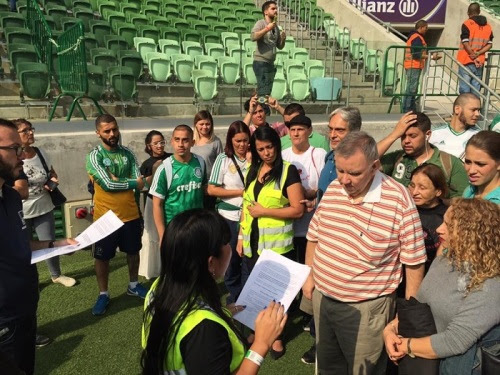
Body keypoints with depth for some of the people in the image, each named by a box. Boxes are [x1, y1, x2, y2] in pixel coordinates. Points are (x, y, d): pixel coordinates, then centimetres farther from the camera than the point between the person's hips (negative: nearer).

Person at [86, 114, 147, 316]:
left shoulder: (127, 153, 3)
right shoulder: (94, 156, -10)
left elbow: (140, 182, -5)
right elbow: (107, 185, -21)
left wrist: (115, 180, -16)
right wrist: (131, 182, -10)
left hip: (131, 214, 4)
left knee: (133, 251, 18)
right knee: (102, 257, 10)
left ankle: (133, 285, 39)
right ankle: (103, 294, 28)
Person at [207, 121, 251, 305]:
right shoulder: (223, 159, -5)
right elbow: (211, 189, -9)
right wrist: (241, 192, -11)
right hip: (229, 217, -1)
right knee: (231, 260, 13)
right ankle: (235, 297, 34)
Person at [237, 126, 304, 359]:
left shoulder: (288, 171, -11)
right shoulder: (252, 170, 8)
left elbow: (298, 210, -15)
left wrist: (264, 211, -17)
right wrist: (241, 237, 9)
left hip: (276, 243, -5)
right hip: (252, 241, 6)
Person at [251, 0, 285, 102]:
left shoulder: (276, 27, 16)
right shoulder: (261, 23, -4)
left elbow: (280, 46, 19)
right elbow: (253, 37, -22)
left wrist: (283, 39, 0)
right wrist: (267, 28, -21)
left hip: (271, 63, 8)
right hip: (260, 62, -8)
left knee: (267, 91, 11)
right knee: (263, 92, -12)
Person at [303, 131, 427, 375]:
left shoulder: (399, 201, -19)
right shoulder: (332, 189, -3)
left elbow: (413, 262, -11)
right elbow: (314, 236, 10)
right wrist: (309, 276, 11)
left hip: (366, 308, -5)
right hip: (322, 298, 5)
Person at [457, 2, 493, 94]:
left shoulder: (467, 24, -6)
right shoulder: (488, 26, 11)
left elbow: (465, 43, -13)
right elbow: (489, 45, 4)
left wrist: (473, 56, -8)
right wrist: (478, 54, -5)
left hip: (466, 61, -5)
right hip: (480, 63, 5)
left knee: (464, 89, -3)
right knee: (476, 89, 8)